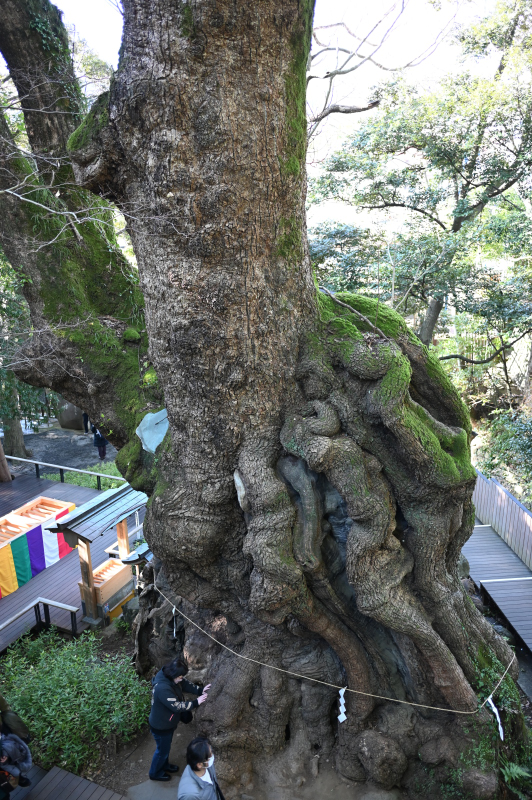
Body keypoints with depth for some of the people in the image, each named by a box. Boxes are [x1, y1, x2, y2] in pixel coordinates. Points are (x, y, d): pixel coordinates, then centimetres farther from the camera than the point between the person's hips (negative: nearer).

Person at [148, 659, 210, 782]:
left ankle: (164, 765, 55)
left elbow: (186, 685, 0)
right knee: (162, 750, 18)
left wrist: (201, 690, -13)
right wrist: (196, 702, -29)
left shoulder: (170, 678, -14)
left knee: (166, 746, 30)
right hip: (161, 726, -8)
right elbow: (177, 706, -36)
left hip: (168, 722, 8)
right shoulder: (162, 688, -42)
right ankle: (155, 773, 43)